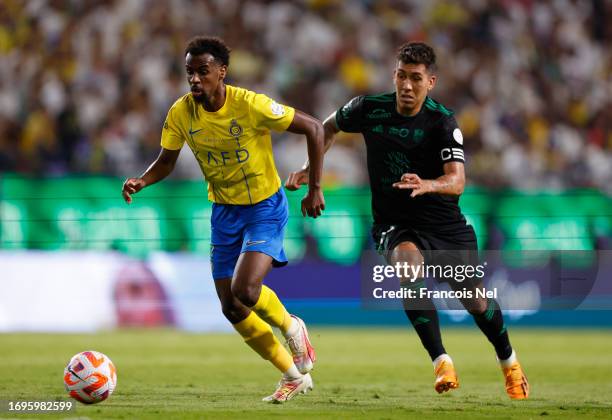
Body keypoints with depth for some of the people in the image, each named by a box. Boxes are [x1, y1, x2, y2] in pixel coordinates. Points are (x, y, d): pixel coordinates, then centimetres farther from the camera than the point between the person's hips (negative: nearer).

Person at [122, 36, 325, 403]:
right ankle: (295, 376, 21)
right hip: (224, 211, 5)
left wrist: (315, 188, -16)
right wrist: (142, 181, -17)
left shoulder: (250, 105, -24)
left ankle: (290, 325, 10)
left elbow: (314, 128, -16)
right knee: (231, 309, 4)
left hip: (265, 207, -5)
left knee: (244, 291, -25)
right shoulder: (181, 113, -10)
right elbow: (167, 161, 4)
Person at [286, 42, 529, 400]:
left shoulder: (443, 122, -17)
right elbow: (329, 128, 14)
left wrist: (427, 185, -49)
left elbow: (457, 181, -29)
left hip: (446, 223, 0)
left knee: (476, 301, 5)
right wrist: (310, 168, 5)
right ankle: (442, 362, -30)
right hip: (394, 224, 0)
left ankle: (510, 363, 39)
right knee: (407, 261, -34)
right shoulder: (370, 109, -8)